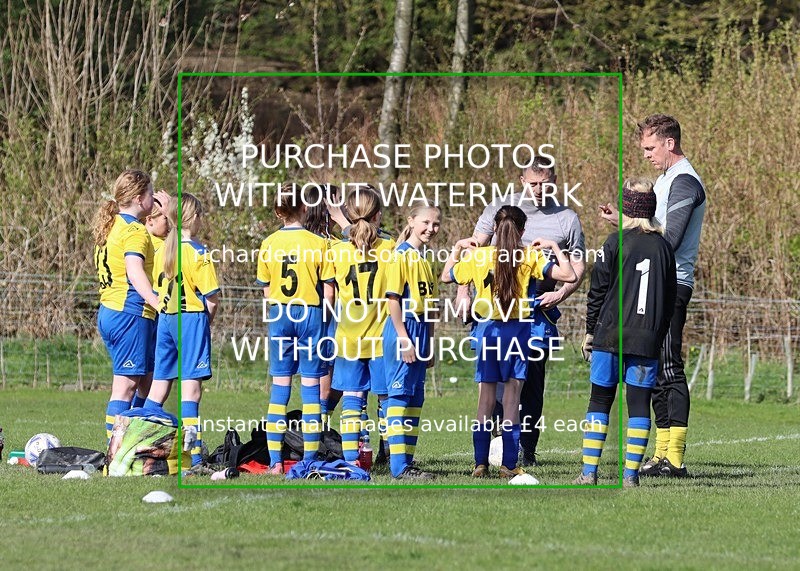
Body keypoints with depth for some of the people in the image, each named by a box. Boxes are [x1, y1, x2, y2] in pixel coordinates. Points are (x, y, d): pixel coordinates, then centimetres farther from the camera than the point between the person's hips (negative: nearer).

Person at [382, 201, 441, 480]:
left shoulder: (424, 259, 16)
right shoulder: (402, 255, -9)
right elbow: (393, 299, -15)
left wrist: (429, 345, 18)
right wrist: (404, 339, -20)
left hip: (421, 331, 9)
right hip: (403, 328, -9)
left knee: (415, 399, 10)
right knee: (399, 394, -9)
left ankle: (408, 460, 14)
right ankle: (399, 465, -11)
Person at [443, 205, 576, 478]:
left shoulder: (477, 256, 0)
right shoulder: (530, 257, -5)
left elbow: (447, 276, 14)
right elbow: (568, 275, -11)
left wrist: (457, 248, 24)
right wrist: (554, 247, 1)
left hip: (487, 328, 1)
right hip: (517, 330, -1)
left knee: (485, 399, 7)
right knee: (512, 398, 2)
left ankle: (481, 464, 5)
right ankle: (509, 464, -1)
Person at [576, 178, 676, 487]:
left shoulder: (616, 242, -5)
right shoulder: (664, 247, 5)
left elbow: (598, 290, -2)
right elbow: (670, 298, 10)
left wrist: (590, 331, 7)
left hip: (610, 334, -2)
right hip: (648, 339, 2)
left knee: (599, 401, 6)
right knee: (639, 403, 5)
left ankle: (589, 472, 2)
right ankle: (631, 474, 0)